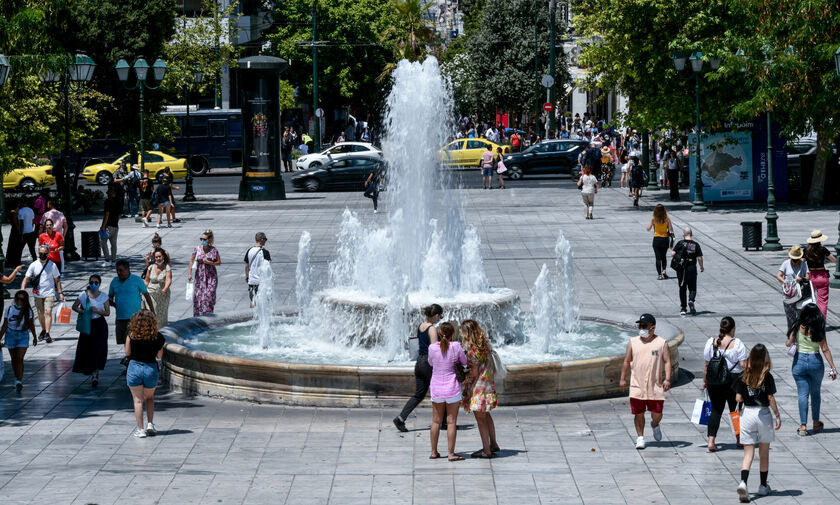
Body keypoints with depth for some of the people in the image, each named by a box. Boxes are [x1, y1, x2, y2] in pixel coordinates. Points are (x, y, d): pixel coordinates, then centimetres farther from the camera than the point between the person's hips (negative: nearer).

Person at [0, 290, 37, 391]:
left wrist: (34, 337, 14)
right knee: (14, 359, 12)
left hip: (23, 336, -1)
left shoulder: (28, 311, -9)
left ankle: (19, 382, -16)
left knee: (20, 358, -12)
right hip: (11, 335, 1)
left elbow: (31, 325, 4)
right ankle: (17, 378, 29)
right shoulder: (9, 310, -9)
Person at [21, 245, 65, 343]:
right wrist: (22, 291, -15)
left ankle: (47, 334, -21)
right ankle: (43, 330, 35)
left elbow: (57, 280, 6)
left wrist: (60, 293, 3)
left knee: (48, 312, -16)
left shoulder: (52, 265, -2)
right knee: (40, 313, 14)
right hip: (38, 294, 2)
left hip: (49, 293, -2)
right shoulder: (33, 265, -1)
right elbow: (26, 278, -2)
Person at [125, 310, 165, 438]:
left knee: (138, 400, 6)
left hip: (134, 367, -1)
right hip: (151, 368, 1)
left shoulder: (131, 335, -10)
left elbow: (127, 353, -1)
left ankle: (140, 429, 4)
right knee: (149, 398, 23)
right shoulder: (158, 337, -8)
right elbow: (159, 356, 2)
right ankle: (150, 424, 11)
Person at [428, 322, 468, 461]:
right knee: (451, 421, 2)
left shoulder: (432, 348, -7)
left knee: (436, 421, 13)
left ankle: (434, 452, 19)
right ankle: (451, 453, 3)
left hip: (436, 388, 3)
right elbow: (464, 361, 3)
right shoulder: (456, 347, -12)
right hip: (452, 388, -3)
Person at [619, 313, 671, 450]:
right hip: (637, 386, 1)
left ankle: (655, 425, 34)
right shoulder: (633, 342, 8)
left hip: (655, 386, -1)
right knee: (638, 413, 0)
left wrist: (667, 379, -12)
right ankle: (640, 437, 14)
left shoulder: (661, 343, 2)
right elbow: (627, 361, 13)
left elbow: (667, 362, -1)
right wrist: (623, 378, 9)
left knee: (657, 415, 0)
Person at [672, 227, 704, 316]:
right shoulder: (696, 245, -2)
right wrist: (701, 267, 11)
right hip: (692, 268, 0)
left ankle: (683, 308, 12)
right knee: (692, 288, 9)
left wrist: (676, 257, 12)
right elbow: (699, 258, -5)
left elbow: (673, 253, -10)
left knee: (682, 289, 11)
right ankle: (691, 301, -21)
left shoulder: (680, 243, -3)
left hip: (681, 268, 0)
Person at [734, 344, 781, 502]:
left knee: (748, 453, 3)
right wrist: (778, 416, -1)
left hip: (747, 413, 1)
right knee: (764, 453, 15)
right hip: (763, 414, -1)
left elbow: (738, 398, -4)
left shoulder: (743, 376, -3)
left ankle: (743, 482, -21)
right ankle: (763, 486, 25)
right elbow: (771, 399, -10)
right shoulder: (767, 377, -10)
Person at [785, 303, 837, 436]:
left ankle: (803, 425, -4)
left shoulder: (797, 327, -7)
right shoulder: (818, 330, -8)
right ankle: (816, 423, 27)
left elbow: (788, 343, -6)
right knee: (815, 393, 19)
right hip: (815, 361, 0)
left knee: (803, 394, 3)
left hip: (799, 361, 0)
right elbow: (825, 349, -7)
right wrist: (833, 367, -2)